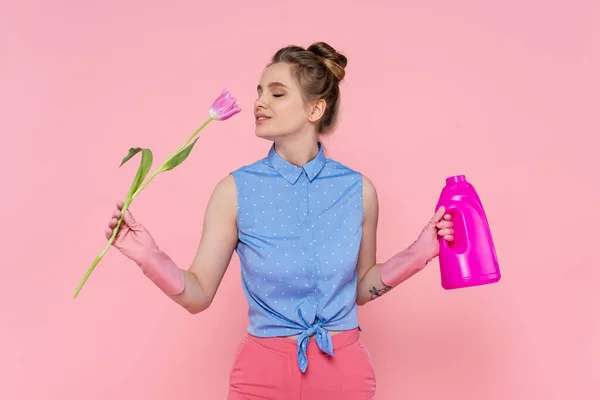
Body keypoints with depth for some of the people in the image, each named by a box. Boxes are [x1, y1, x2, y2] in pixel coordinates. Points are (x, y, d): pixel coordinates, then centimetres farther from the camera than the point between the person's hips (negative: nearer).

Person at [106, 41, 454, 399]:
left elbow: (361, 288, 6)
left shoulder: (358, 189, -7)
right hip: (265, 370, -1)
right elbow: (199, 295, -7)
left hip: (344, 370, 2)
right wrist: (149, 256, -23)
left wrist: (418, 253, -6)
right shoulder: (236, 190, -10)